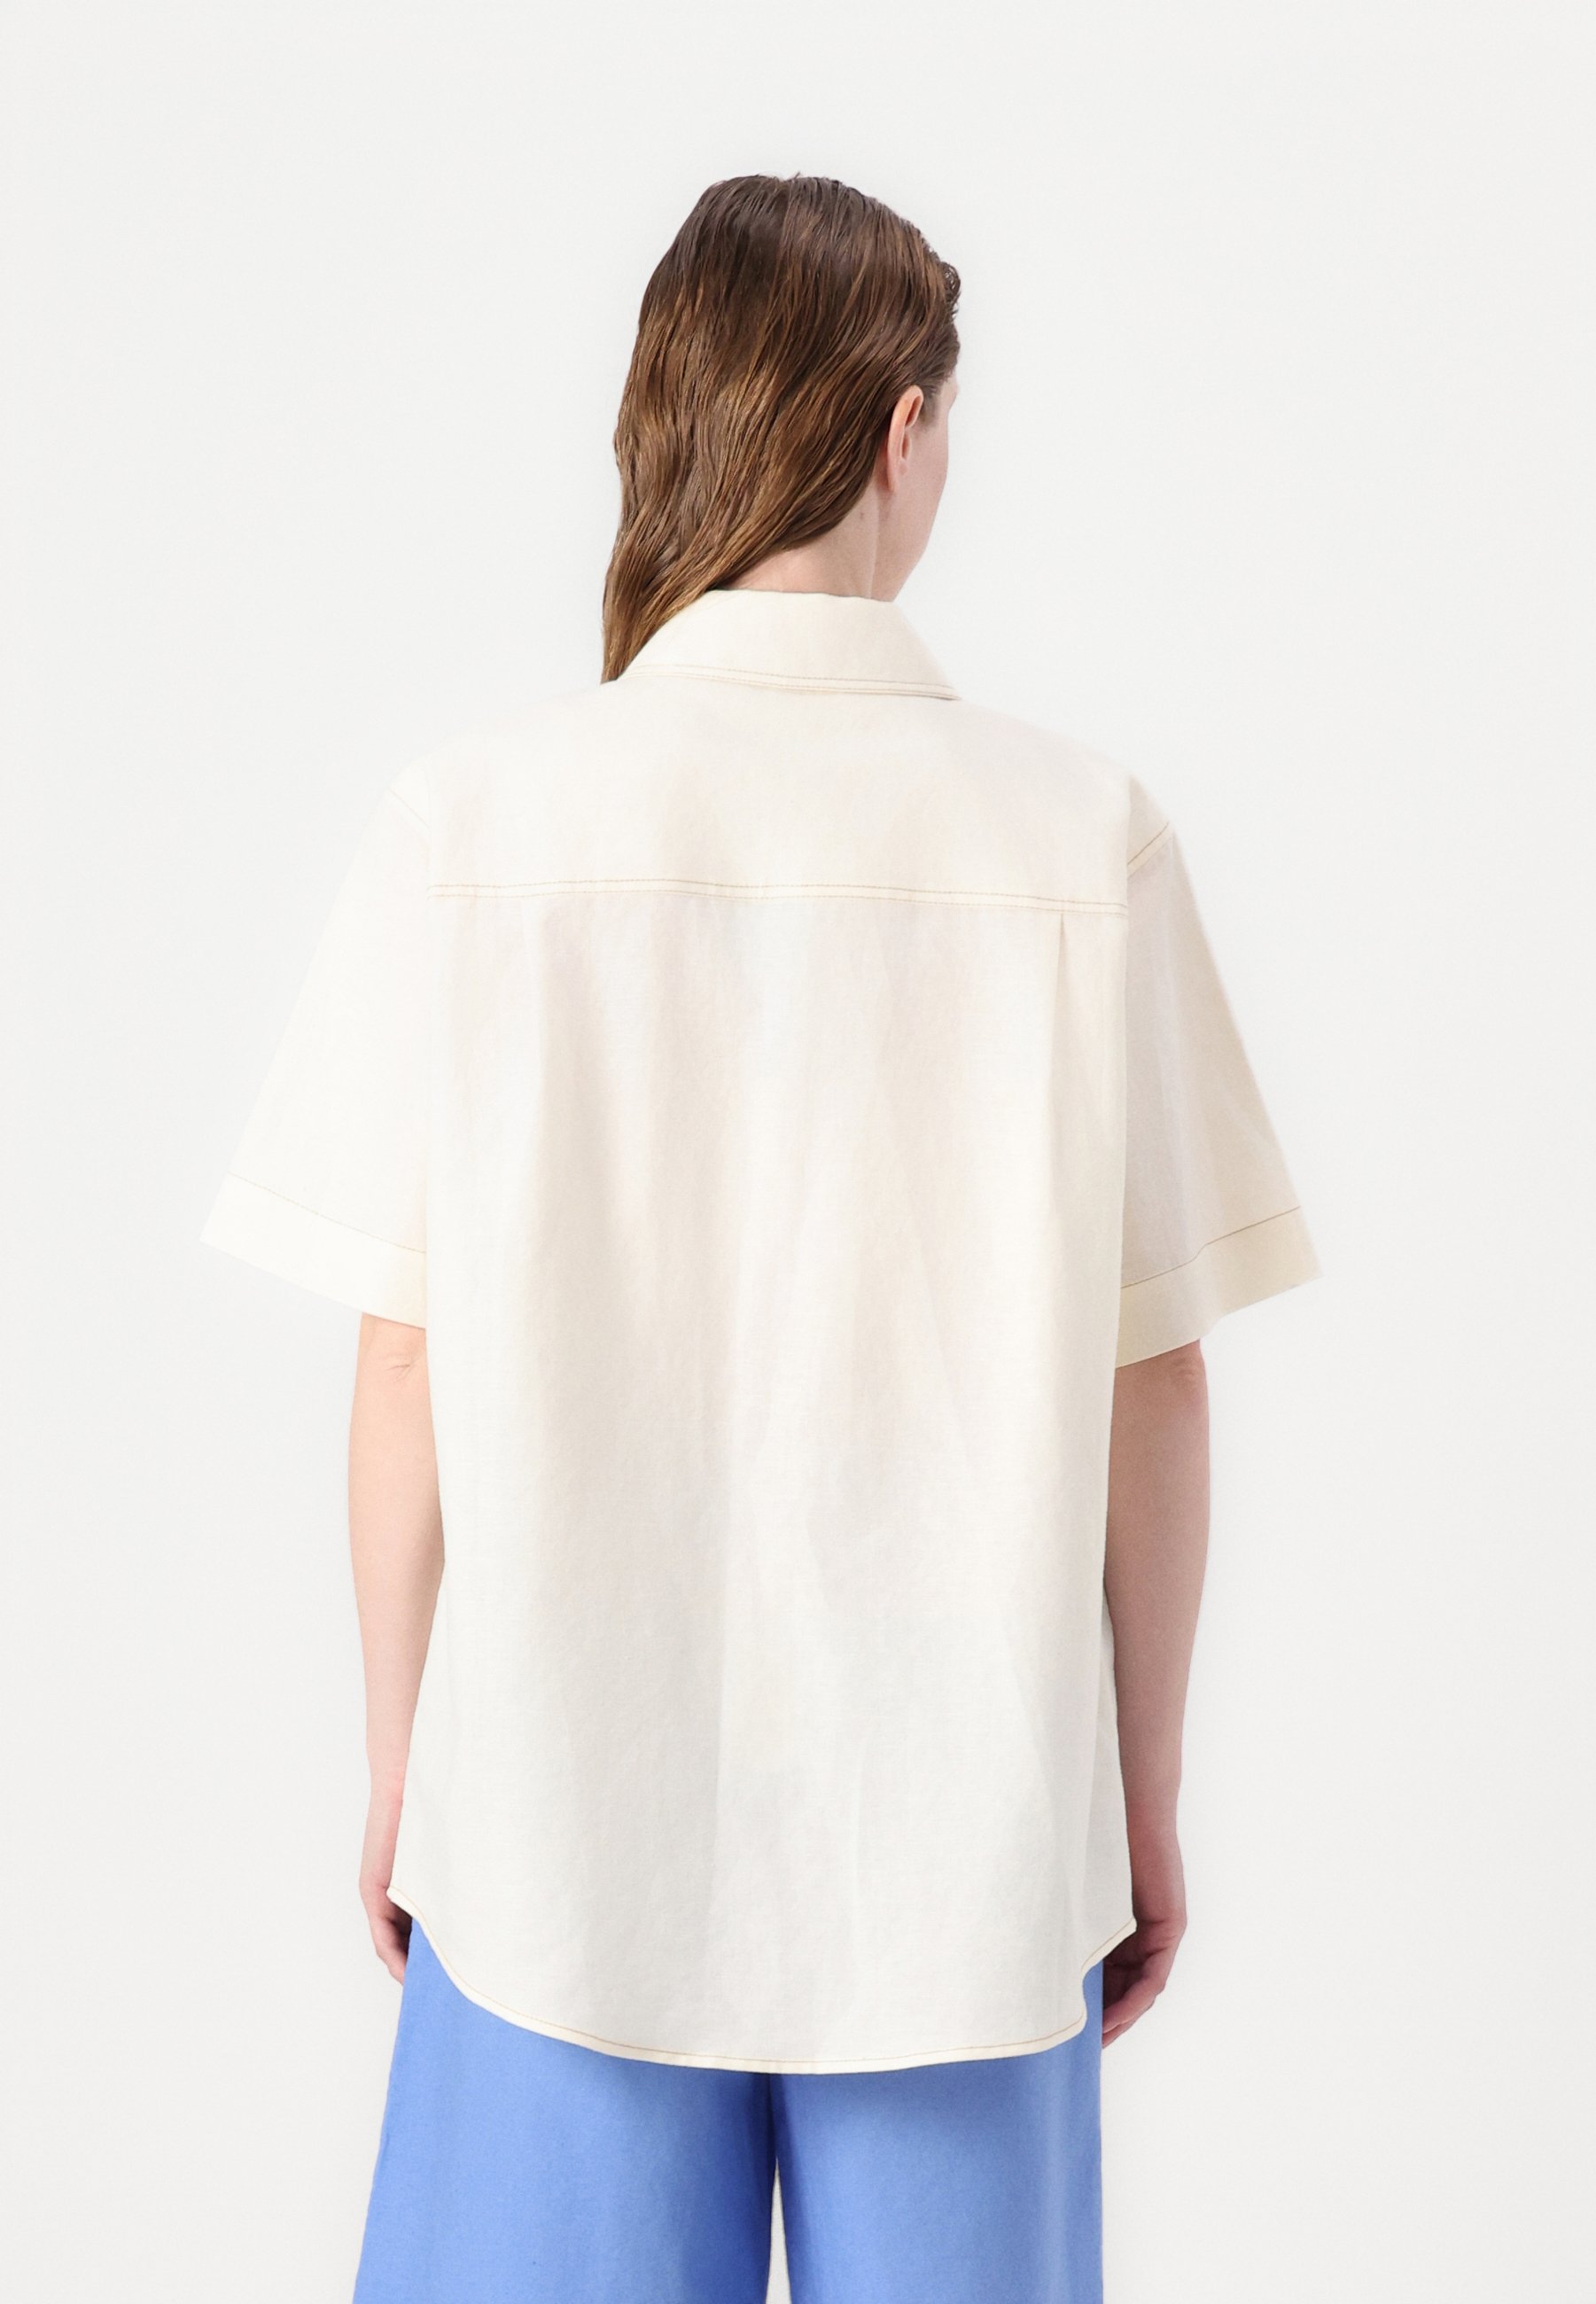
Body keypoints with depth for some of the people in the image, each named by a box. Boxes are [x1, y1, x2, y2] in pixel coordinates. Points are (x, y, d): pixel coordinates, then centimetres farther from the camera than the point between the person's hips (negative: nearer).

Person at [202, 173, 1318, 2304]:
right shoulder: (1084, 839, -9)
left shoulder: (478, 824, -10)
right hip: (967, 1829, 0)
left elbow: (411, 1369, -7)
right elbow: (1152, 1388, -5)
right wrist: (1149, 1803, 8)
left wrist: (398, 1769, 8)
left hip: (569, 1812, 0)